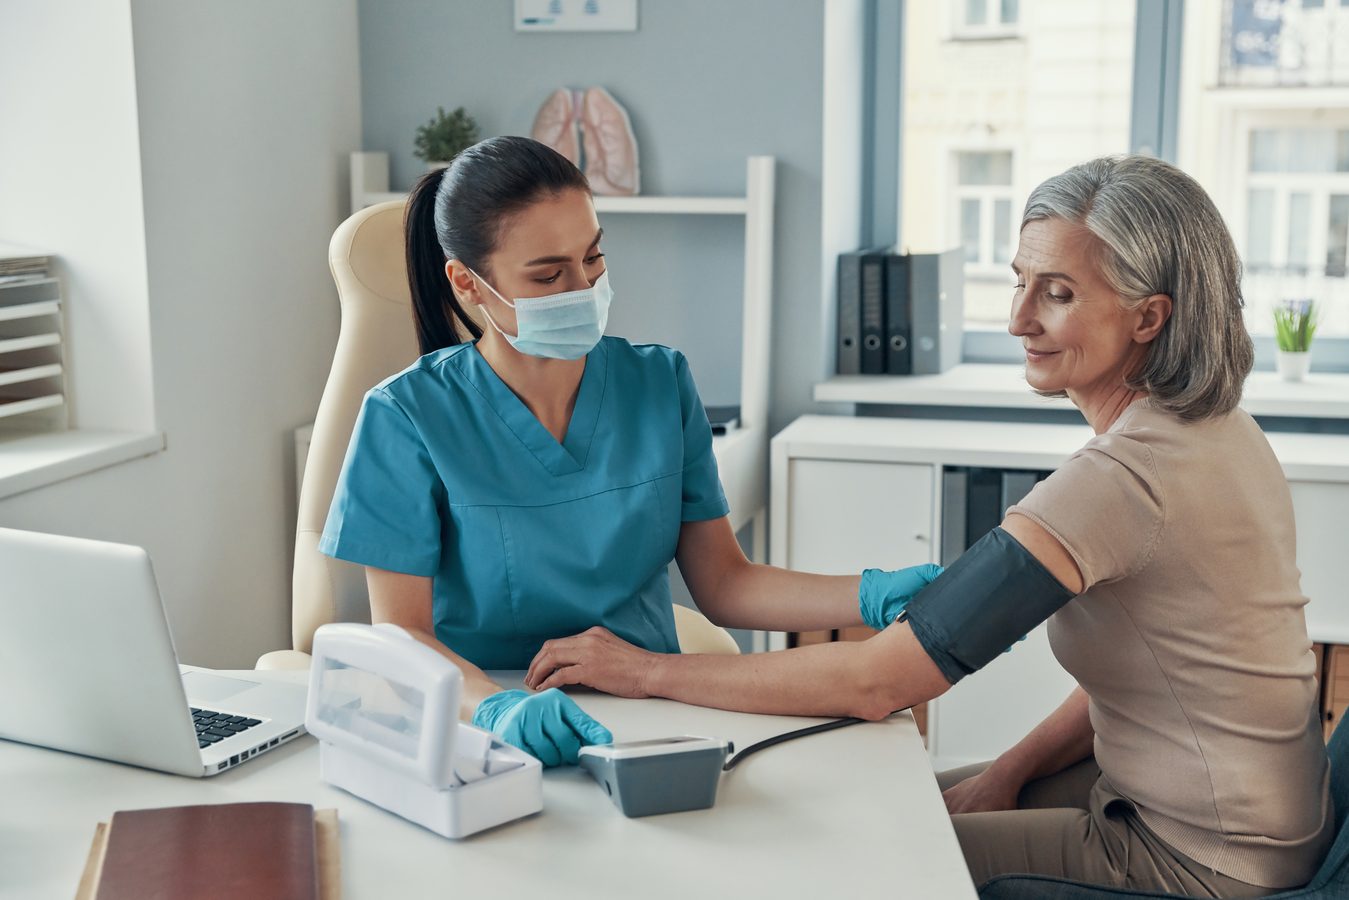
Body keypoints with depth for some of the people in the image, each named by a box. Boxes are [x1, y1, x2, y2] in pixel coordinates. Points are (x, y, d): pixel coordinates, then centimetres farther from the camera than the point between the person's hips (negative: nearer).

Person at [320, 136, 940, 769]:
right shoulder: (408, 417, -6)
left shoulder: (660, 384, 5)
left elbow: (722, 585, 5)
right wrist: (497, 709, -29)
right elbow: (400, 632, -9)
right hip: (483, 736, -2)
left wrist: (874, 595, -10)